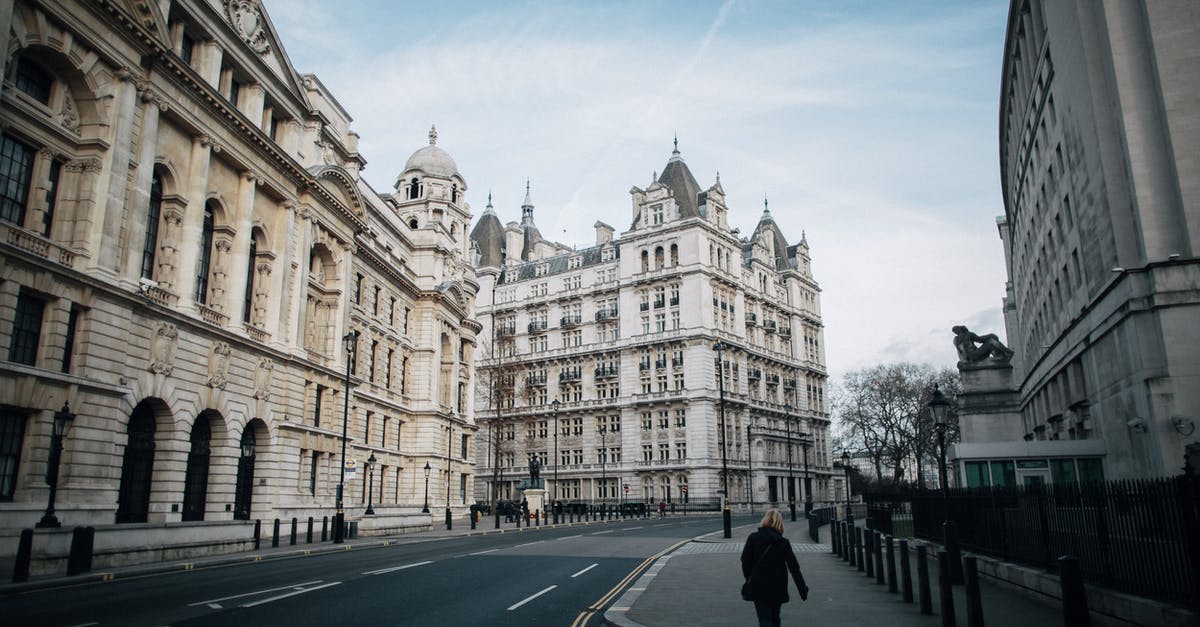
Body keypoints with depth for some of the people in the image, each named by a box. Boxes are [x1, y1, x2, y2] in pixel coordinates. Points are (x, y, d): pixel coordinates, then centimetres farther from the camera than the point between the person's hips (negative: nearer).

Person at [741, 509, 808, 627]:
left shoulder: (753, 538, -7)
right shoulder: (783, 542, -5)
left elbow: (745, 560, -6)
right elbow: (794, 567, -5)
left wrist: (748, 577, 11)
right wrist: (803, 590, -1)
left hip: (758, 587, -2)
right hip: (778, 588, 2)